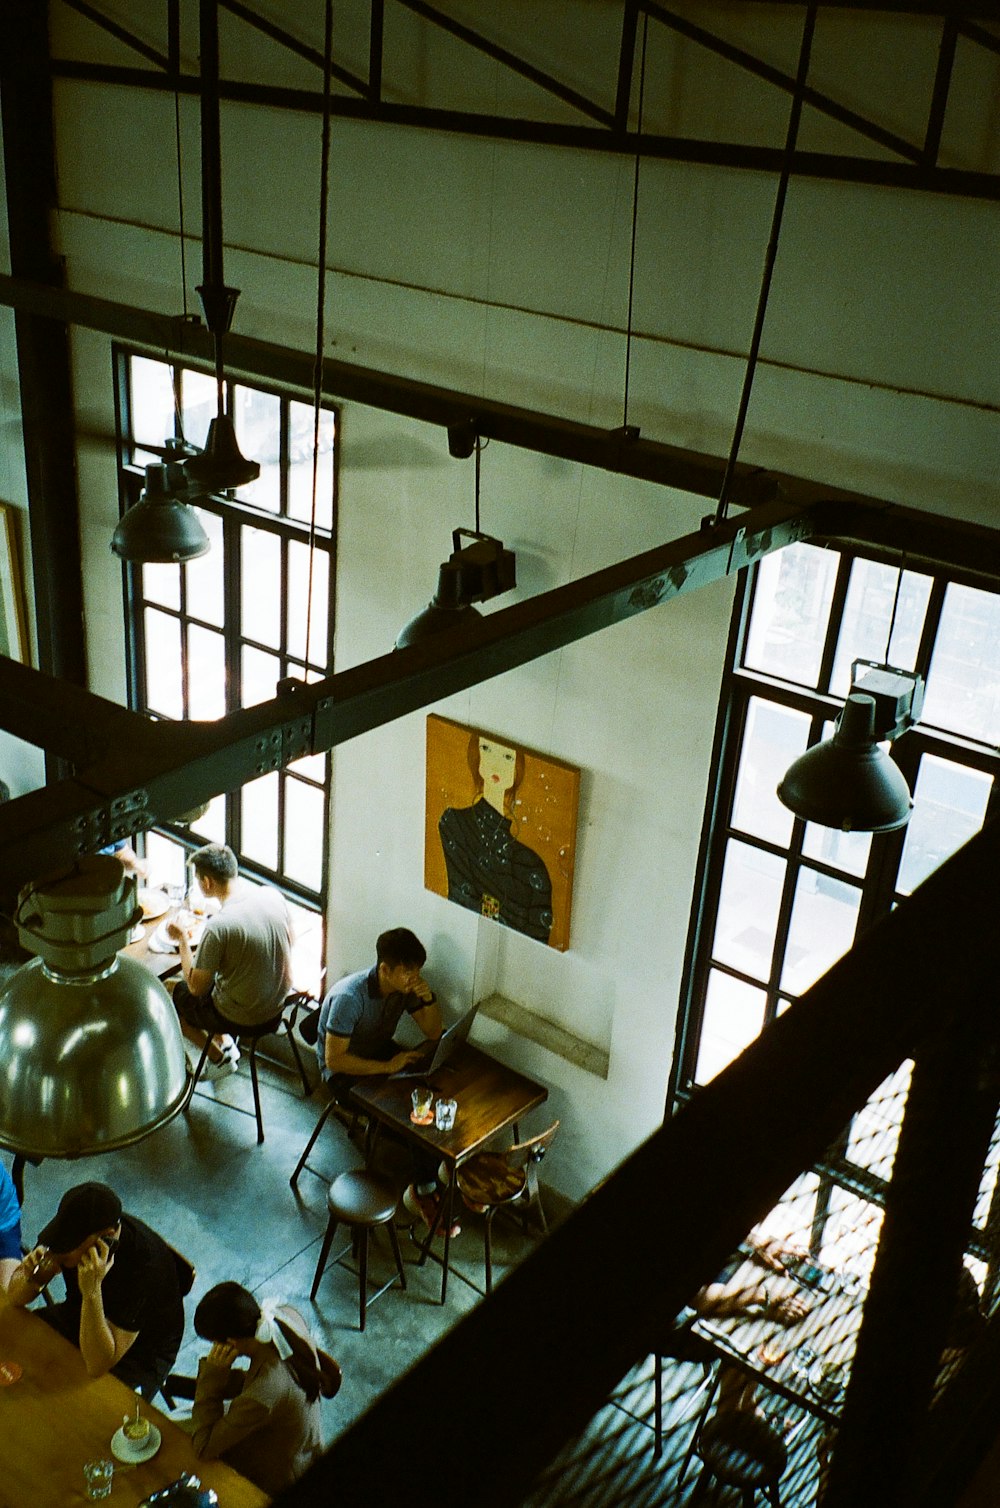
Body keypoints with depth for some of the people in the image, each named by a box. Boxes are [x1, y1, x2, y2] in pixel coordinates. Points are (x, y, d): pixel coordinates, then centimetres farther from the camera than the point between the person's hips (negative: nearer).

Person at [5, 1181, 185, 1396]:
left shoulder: (144, 1267, -37)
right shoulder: (75, 1227, -20)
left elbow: (98, 1366, -35)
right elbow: (14, 1298, -8)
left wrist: (92, 1291, -46)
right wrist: (31, 1278, -31)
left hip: (138, 1356, -6)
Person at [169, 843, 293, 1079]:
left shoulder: (218, 927, -30)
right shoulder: (273, 895, -11)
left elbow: (196, 988, -18)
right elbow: (288, 943, 7)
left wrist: (182, 939, -9)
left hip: (242, 1017, -6)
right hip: (279, 1001, 6)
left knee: (171, 994, 19)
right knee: (214, 978, 29)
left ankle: (219, 1058, 28)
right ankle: (225, 1042, 36)